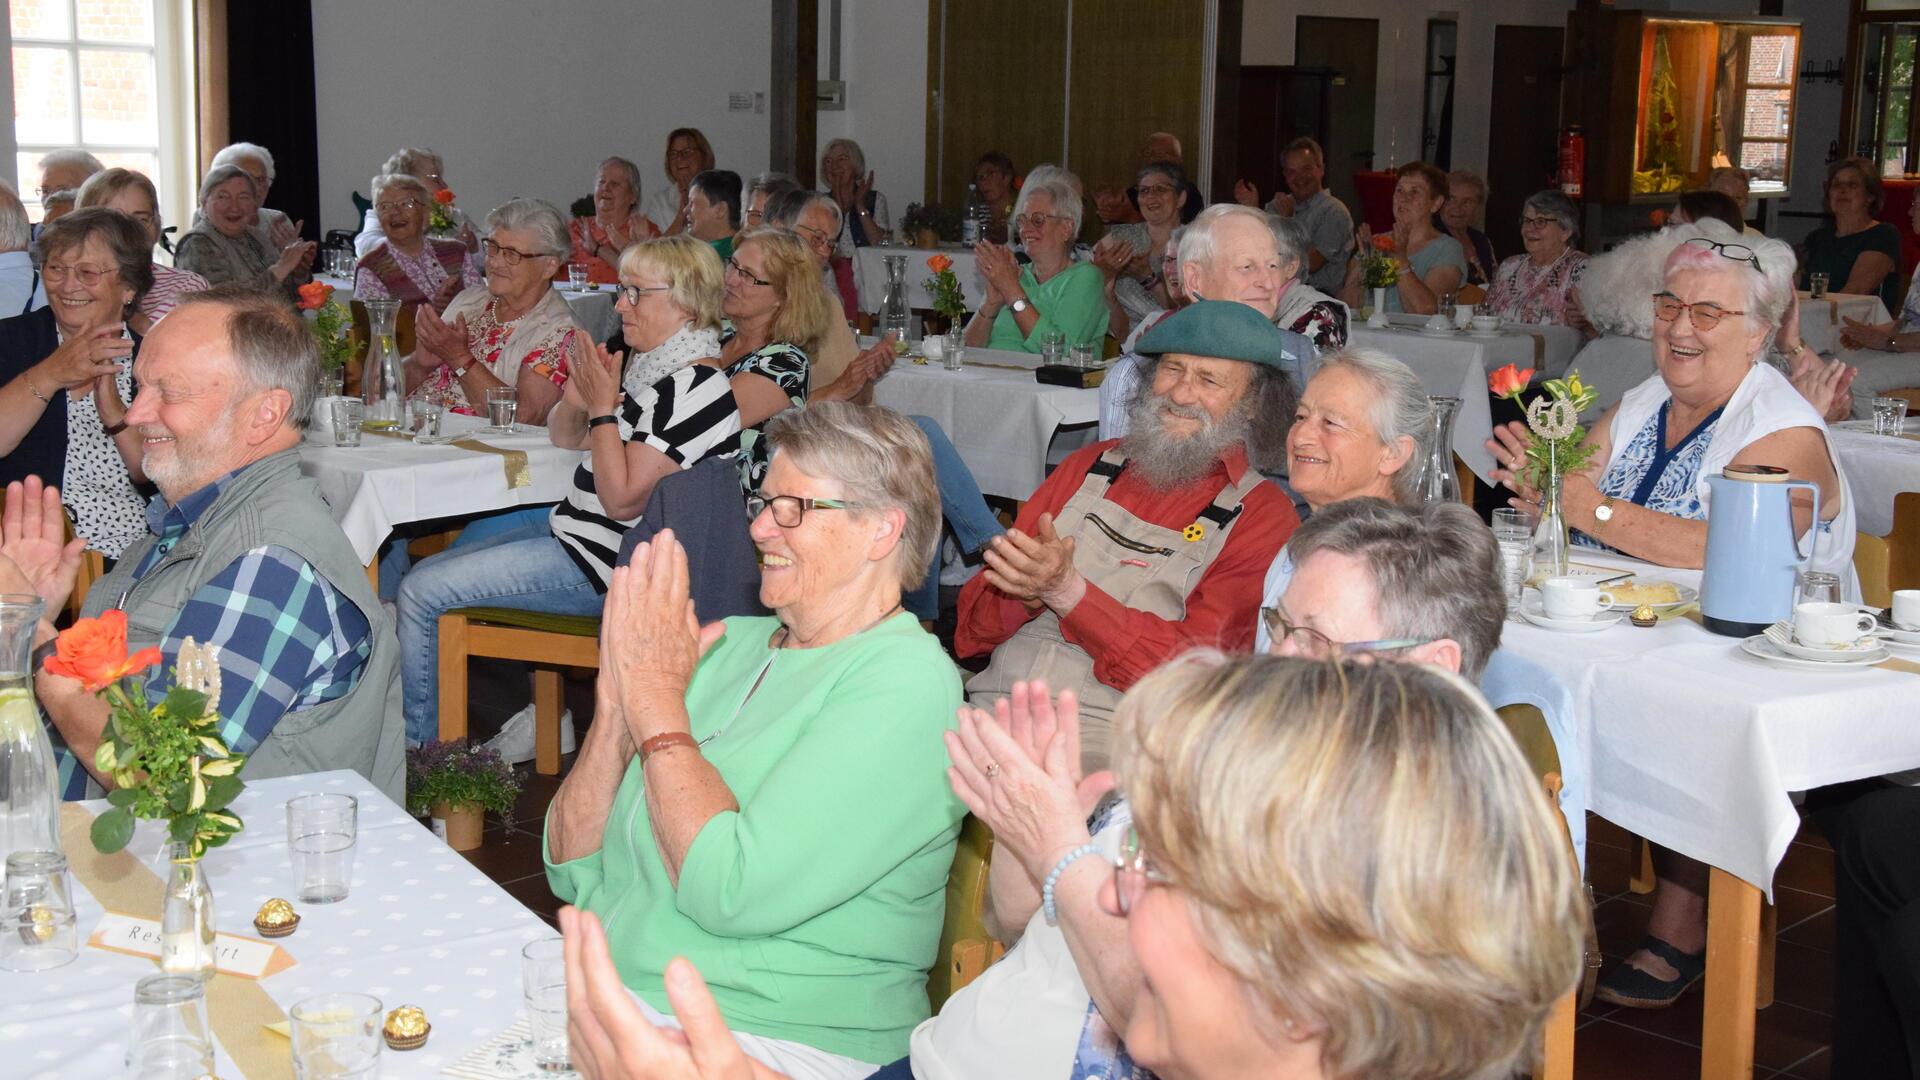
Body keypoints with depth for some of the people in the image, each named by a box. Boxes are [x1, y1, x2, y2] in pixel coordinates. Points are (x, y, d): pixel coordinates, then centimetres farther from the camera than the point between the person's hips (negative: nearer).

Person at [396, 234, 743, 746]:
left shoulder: (694, 387, -20)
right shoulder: (648, 367, 10)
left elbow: (623, 498, -24)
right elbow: (563, 436, 21)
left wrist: (603, 408, -16)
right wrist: (578, 395, -1)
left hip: (601, 568, -11)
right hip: (572, 534, 11)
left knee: (420, 593, -10)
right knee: (423, 574, 15)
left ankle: (417, 746, 4)